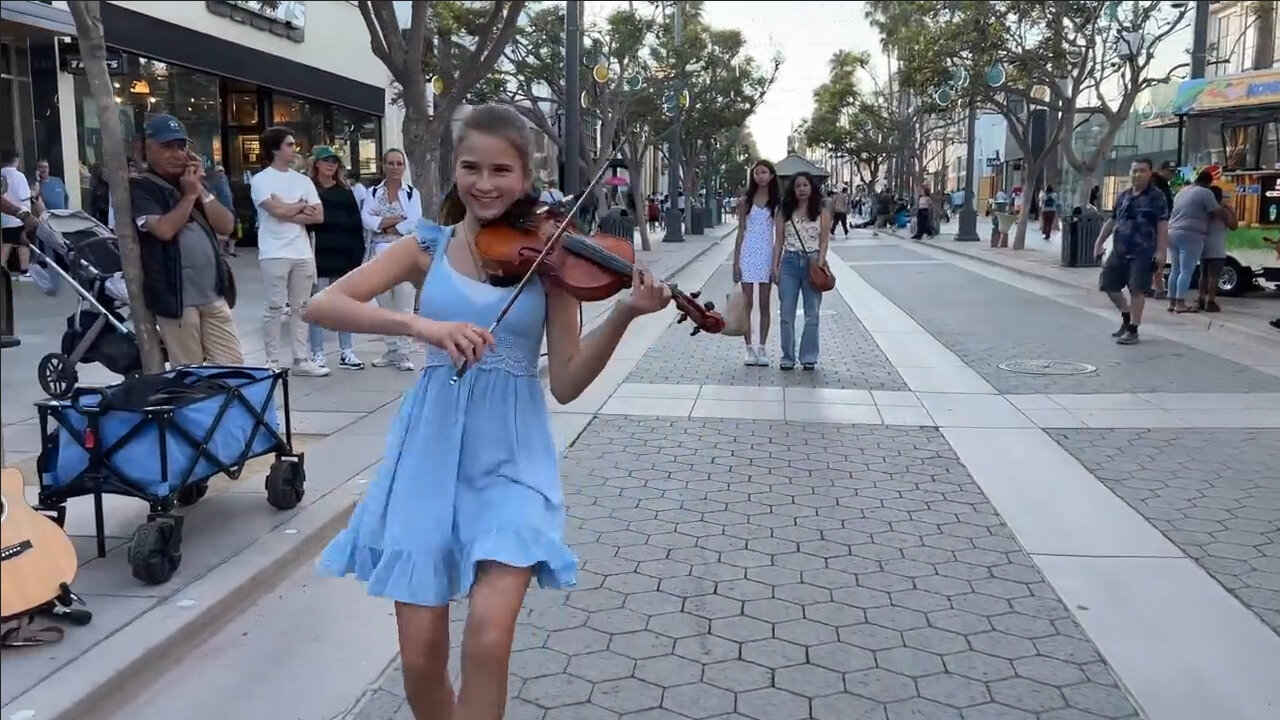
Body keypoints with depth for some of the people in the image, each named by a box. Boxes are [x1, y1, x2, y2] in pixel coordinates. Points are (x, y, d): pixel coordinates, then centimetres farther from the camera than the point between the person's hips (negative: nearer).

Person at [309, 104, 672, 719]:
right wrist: (419, 325, -26)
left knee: (488, 637, -19)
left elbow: (566, 383, -4)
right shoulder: (427, 248, 3)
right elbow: (321, 306, -11)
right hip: (432, 450, 1)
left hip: (510, 454, -1)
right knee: (421, 654, 2)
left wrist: (623, 314, -18)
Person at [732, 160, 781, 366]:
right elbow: (741, 232, 6)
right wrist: (736, 261, 1)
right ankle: (749, 349, 6)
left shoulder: (777, 202, 4)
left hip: (767, 254, 0)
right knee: (747, 304, 0)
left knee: (764, 304, 4)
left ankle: (762, 349, 10)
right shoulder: (746, 200, 5)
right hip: (748, 253, 0)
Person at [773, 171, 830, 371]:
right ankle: (788, 357, 9)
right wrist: (775, 266, 2)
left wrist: (820, 263, -11)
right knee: (787, 313, 1)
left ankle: (809, 357, 11)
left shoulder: (821, 212, 6)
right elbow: (779, 241, 10)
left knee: (812, 313, 2)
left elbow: (824, 240, 1)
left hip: (812, 262, -1)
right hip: (789, 262, 2)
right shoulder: (785, 213, 10)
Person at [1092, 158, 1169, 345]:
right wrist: (1100, 242, 16)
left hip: (1143, 252, -7)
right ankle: (1126, 318, 29)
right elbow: (1112, 221, 21)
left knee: (1137, 289, -7)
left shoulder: (1156, 196, -4)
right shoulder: (1123, 196, 13)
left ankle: (1133, 331, 0)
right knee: (1107, 284, 9)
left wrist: (1161, 251, -16)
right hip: (1119, 251, 7)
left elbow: (1162, 226, -9)